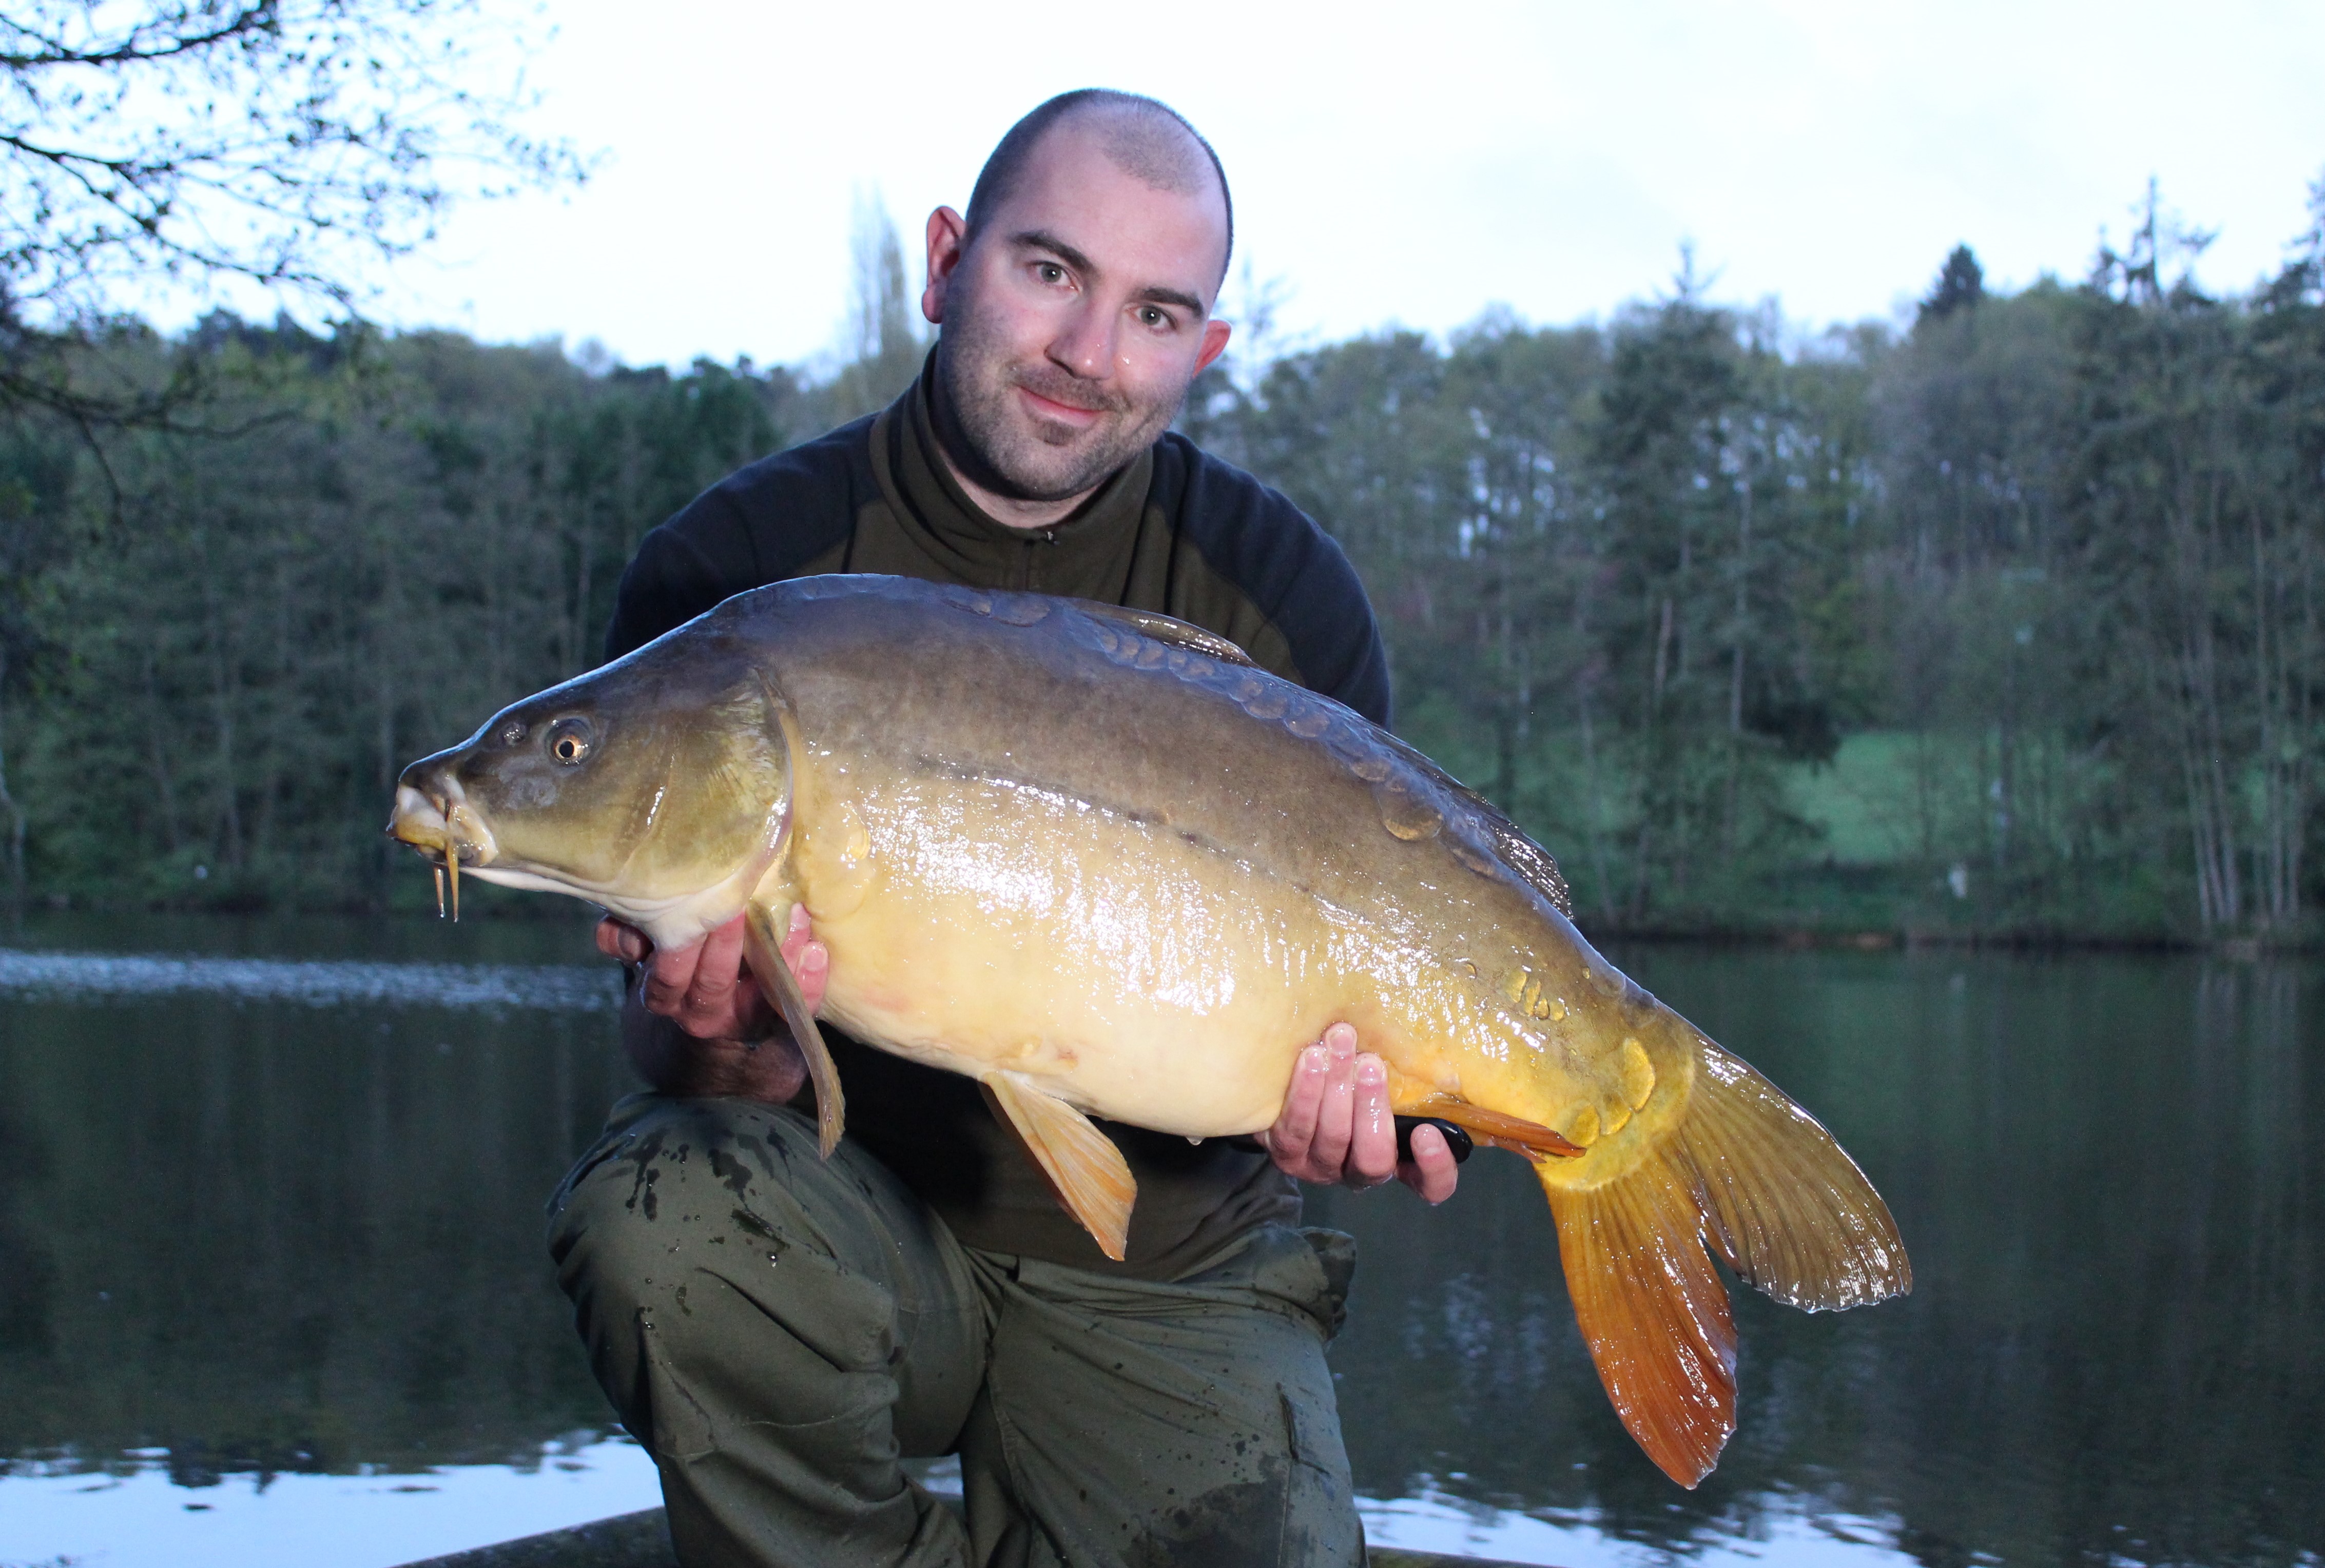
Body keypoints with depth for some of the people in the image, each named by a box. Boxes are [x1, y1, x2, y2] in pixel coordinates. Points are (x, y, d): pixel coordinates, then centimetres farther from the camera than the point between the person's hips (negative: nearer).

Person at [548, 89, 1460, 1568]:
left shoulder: (1280, 586, -5)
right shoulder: (736, 567, -9)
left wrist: (1334, 1090, -24)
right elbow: (670, 1044, -8)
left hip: (1164, 1277, 1)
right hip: (857, 1219, -1)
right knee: (669, 1207, -32)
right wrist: (726, 1040, -32)